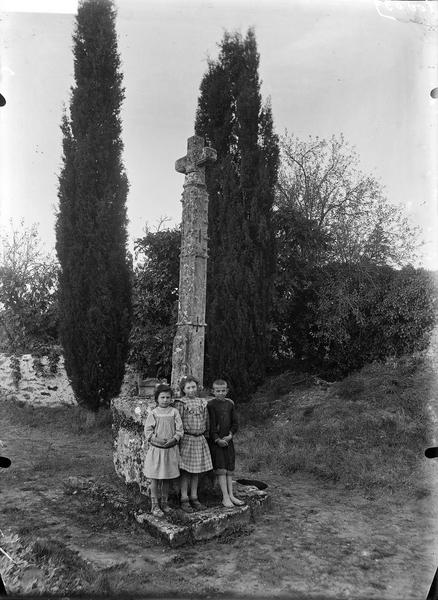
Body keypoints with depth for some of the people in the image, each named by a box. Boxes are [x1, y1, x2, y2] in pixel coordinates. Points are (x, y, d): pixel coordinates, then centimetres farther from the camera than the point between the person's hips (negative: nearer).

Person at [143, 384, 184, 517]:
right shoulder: (153, 413, -5)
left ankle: (164, 503, 29)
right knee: (155, 479, 5)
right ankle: (155, 505, 18)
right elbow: (147, 431, -5)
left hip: (171, 449, 2)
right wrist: (157, 440, -19)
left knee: (166, 478, 14)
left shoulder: (174, 412, -1)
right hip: (156, 449, -2)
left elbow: (180, 430, -2)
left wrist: (173, 439, -18)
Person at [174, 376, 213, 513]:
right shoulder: (181, 403, -8)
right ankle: (184, 500, 11)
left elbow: (206, 421, 14)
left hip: (200, 439, 5)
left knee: (196, 471, 11)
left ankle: (194, 498, 22)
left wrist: (206, 435, 11)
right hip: (186, 439, -5)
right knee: (186, 471, 1)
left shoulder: (202, 402, 8)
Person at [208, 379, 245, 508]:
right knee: (221, 469, -5)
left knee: (229, 469, 9)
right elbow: (211, 424, -11)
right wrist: (217, 439, -16)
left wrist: (230, 435, -7)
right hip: (216, 441, -5)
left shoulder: (230, 404, 8)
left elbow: (235, 422, 8)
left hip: (228, 440, 5)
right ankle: (225, 497, 1)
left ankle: (231, 495, 17)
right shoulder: (211, 405, -7)